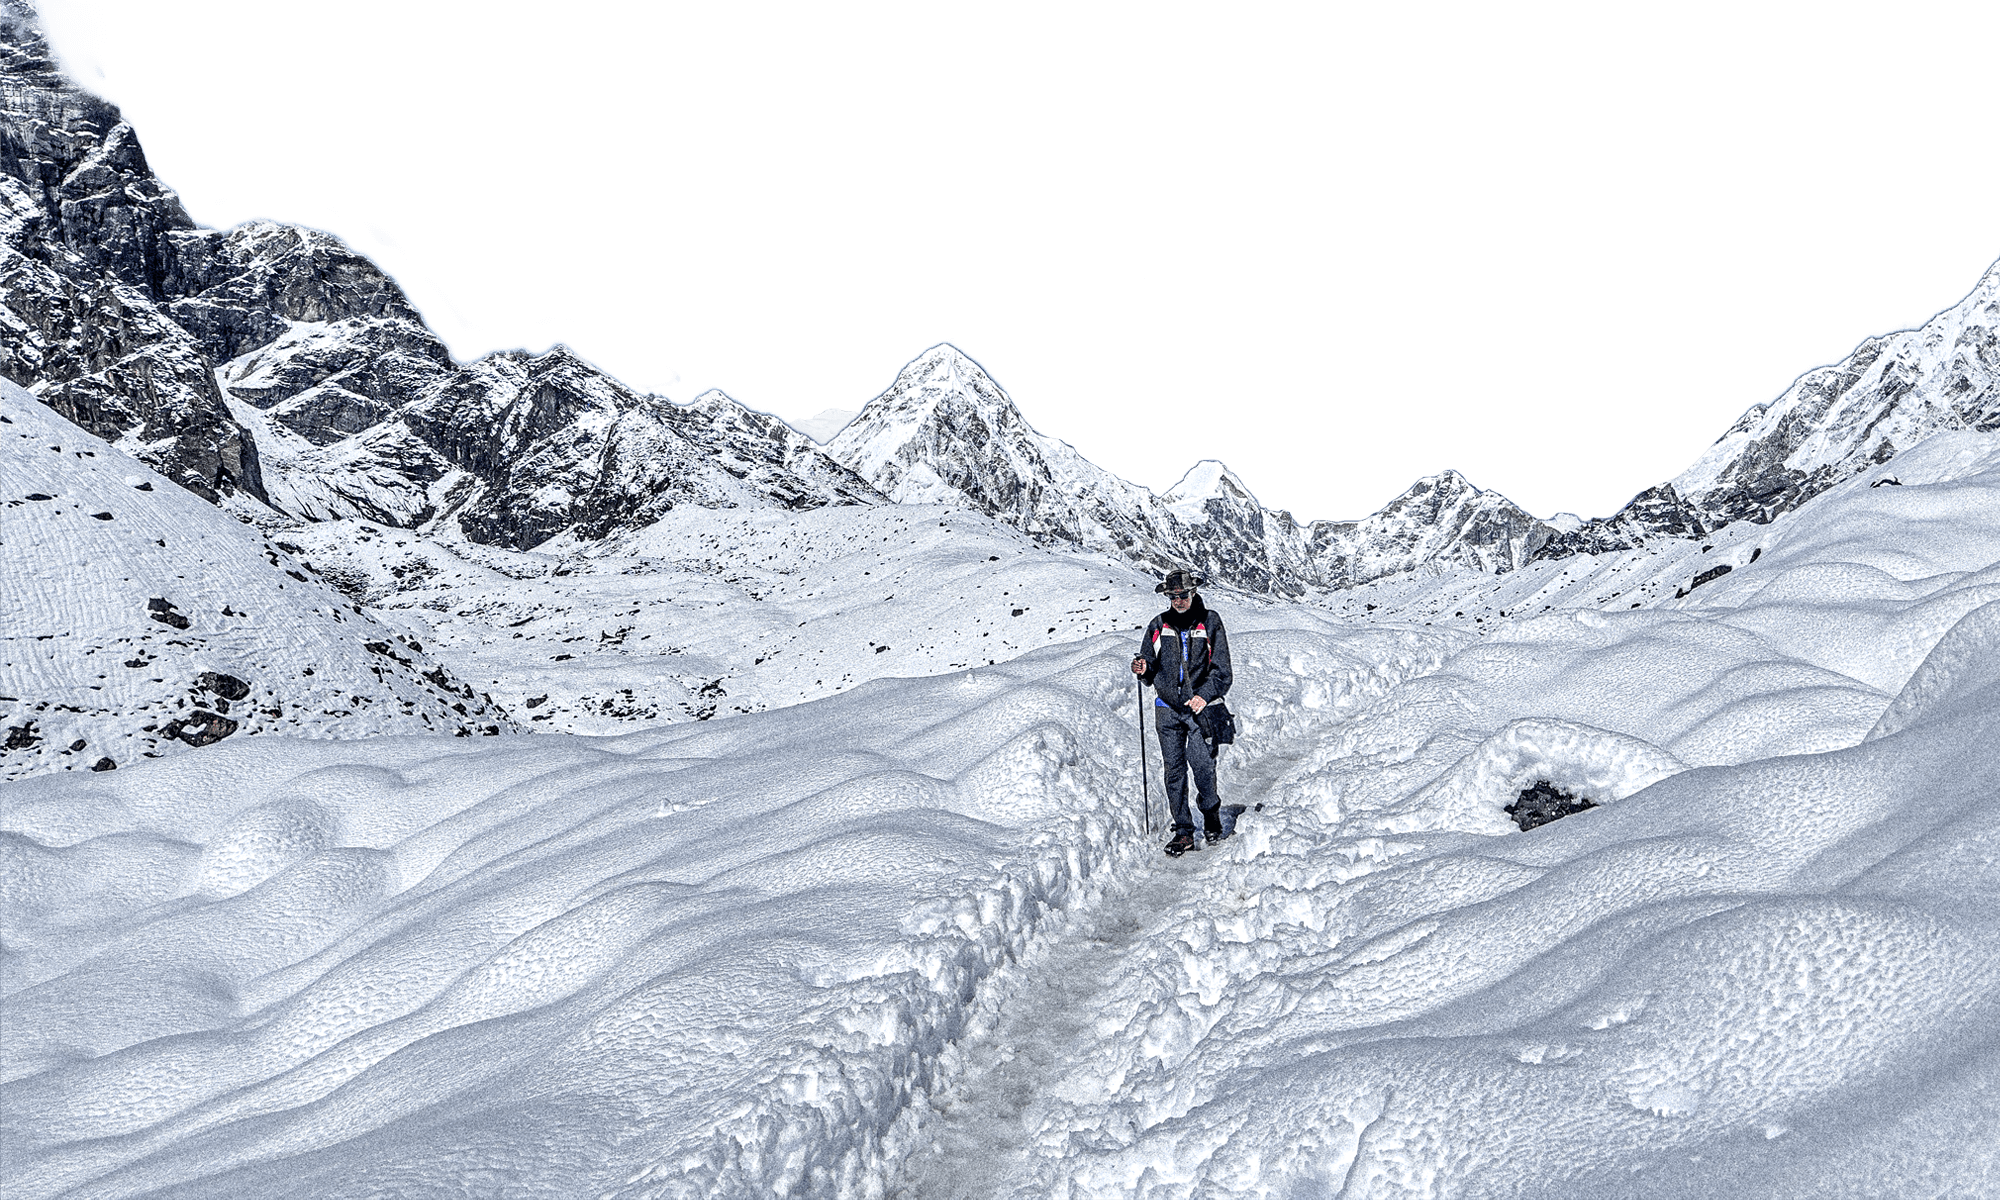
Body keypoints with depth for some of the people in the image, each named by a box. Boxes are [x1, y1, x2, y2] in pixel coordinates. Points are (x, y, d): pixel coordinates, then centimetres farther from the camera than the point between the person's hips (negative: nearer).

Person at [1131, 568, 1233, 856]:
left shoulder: (1210, 622, 1)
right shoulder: (1159, 625, 9)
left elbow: (1221, 669, 0)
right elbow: (1151, 673, 15)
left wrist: (1204, 695, -15)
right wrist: (1143, 670, -9)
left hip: (1200, 706, -3)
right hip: (1168, 707, 3)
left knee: (1202, 767, -9)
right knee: (1174, 770, 0)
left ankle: (1211, 812, 18)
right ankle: (1183, 830, 8)